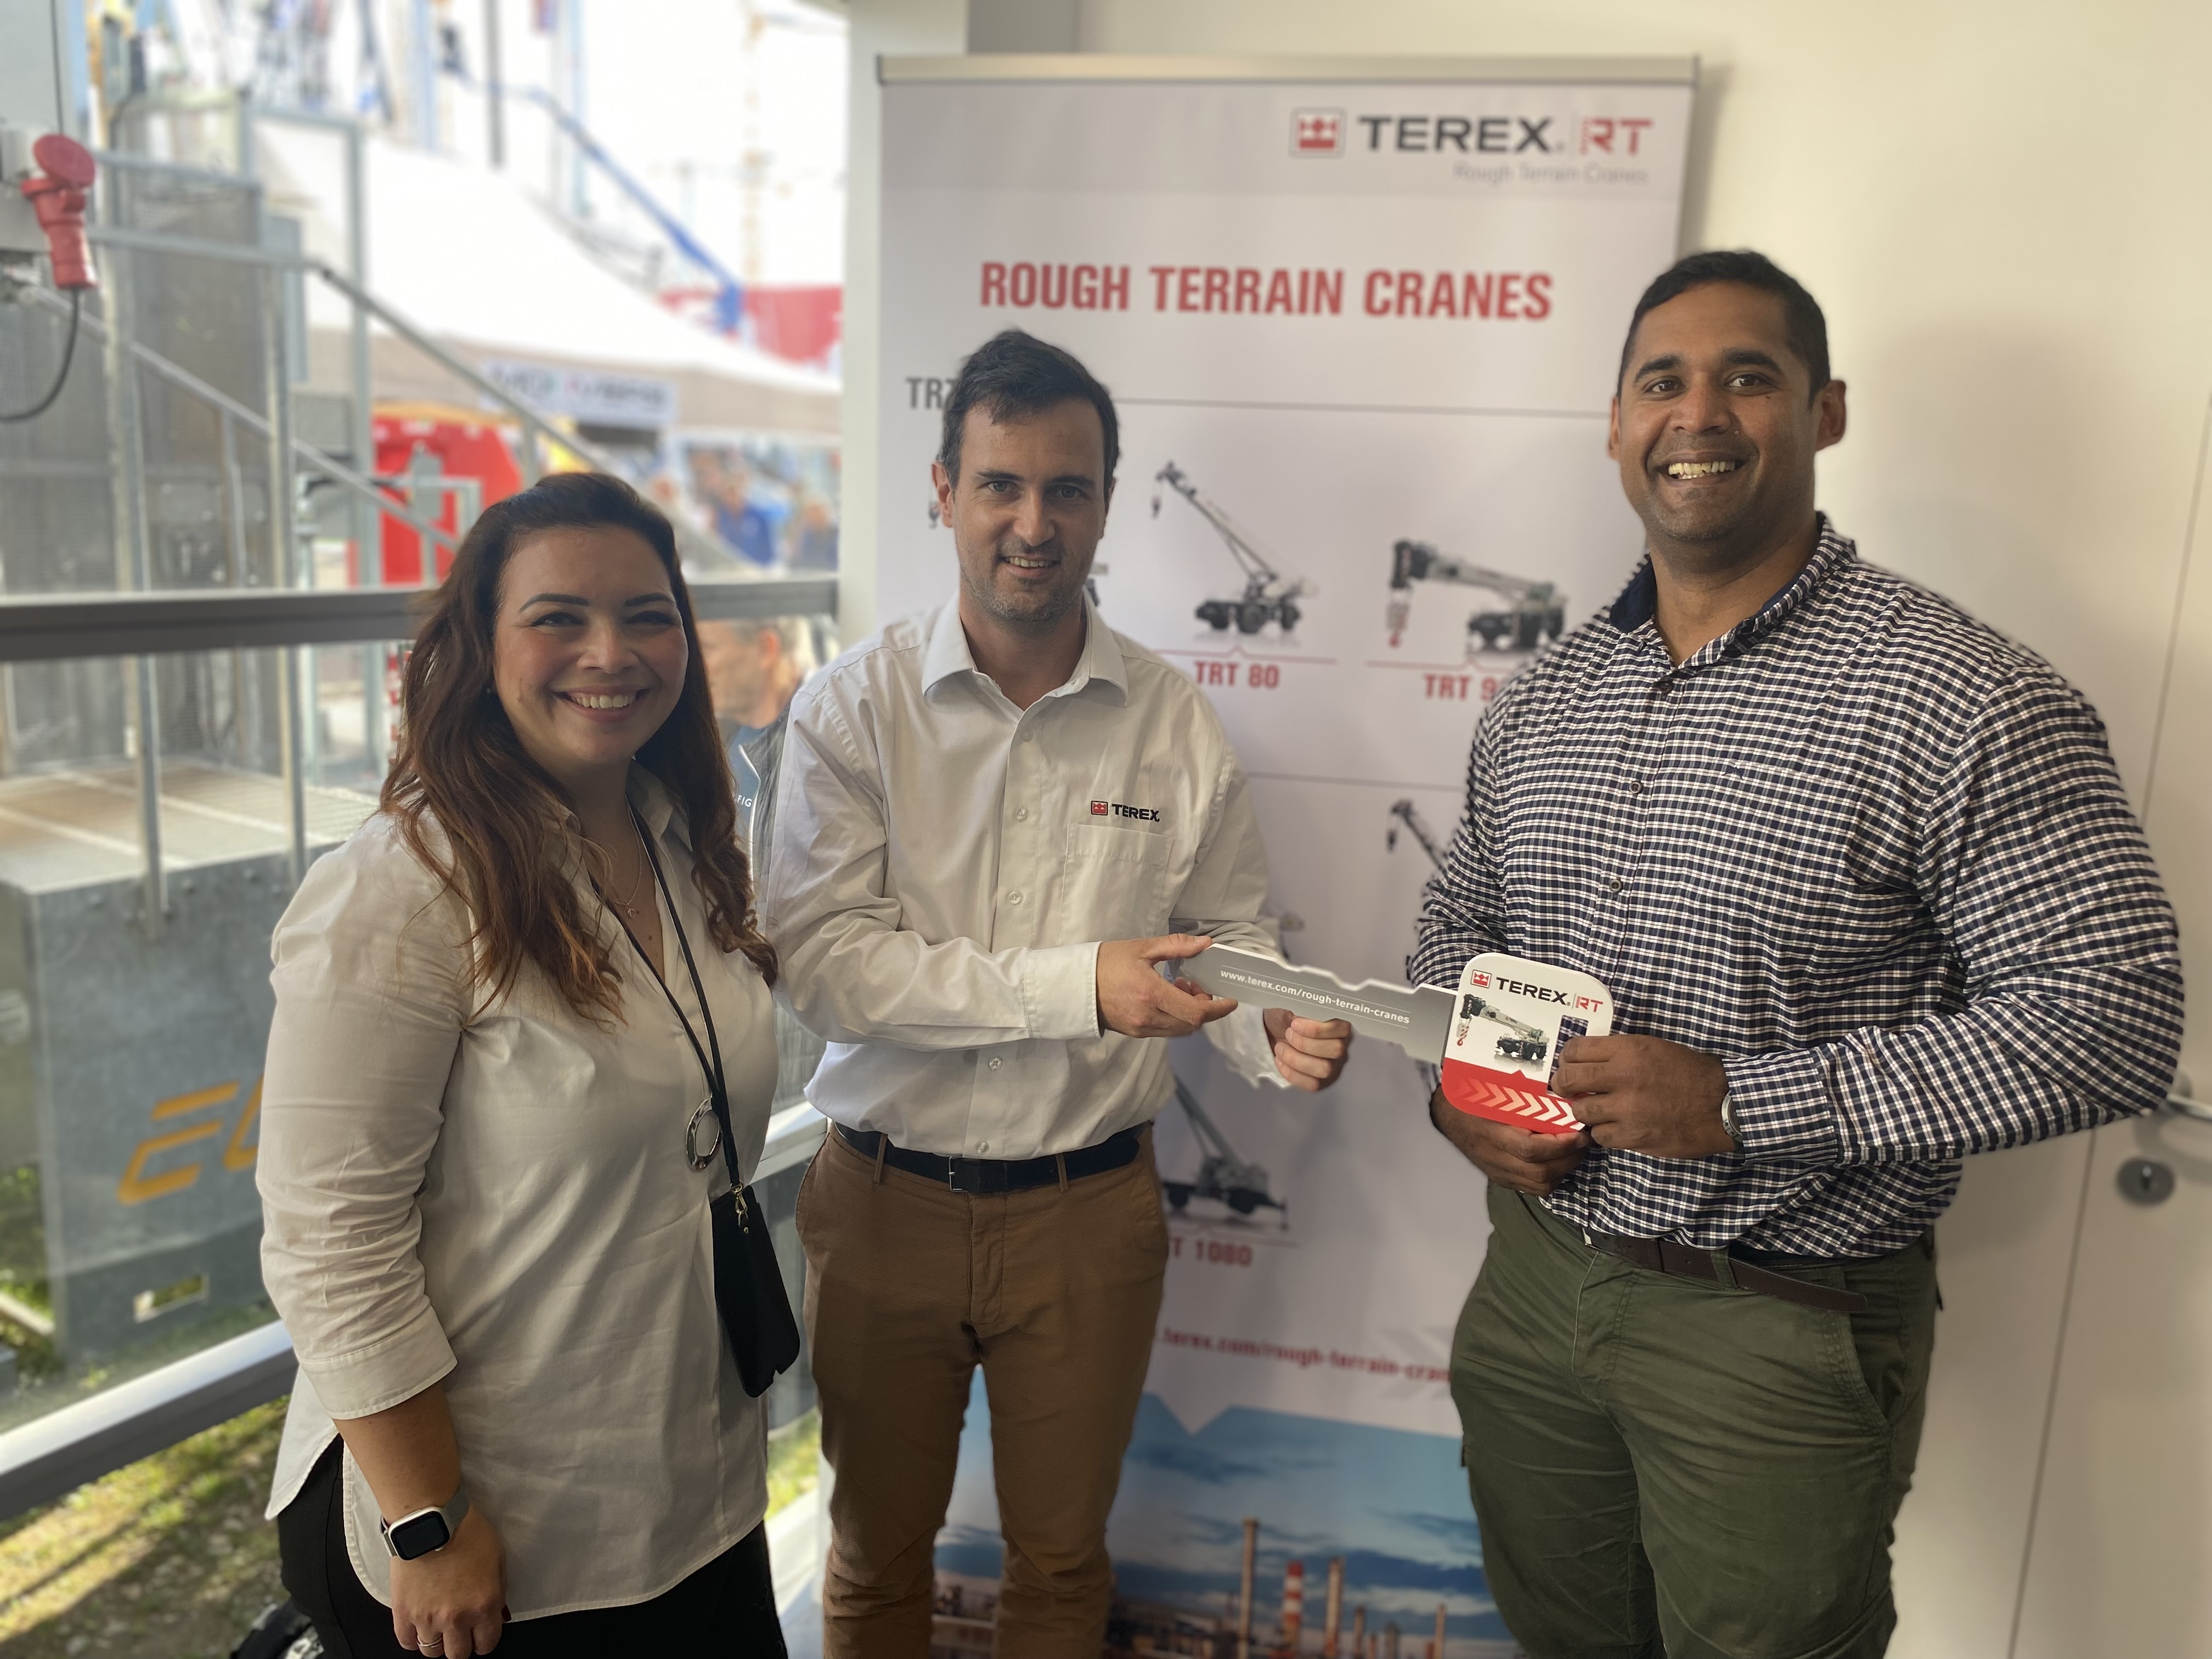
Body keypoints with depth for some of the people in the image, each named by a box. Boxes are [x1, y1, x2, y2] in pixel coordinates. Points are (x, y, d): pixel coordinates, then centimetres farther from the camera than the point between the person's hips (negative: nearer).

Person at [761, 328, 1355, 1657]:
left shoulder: (1177, 724, -4)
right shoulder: (852, 709, -10)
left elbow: (1229, 935, 4)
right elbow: (820, 956, -19)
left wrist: (1276, 1030, -18)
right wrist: (1076, 986, -26)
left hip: (1092, 1207, 1)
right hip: (886, 1197, -1)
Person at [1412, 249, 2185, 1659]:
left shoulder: (1961, 699, -16)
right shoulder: (1543, 699, 4)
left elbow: (2110, 1017, -19)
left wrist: (1741, 1102, -24)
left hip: (1782, 1333, -5)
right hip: (1534, 1276, 6)